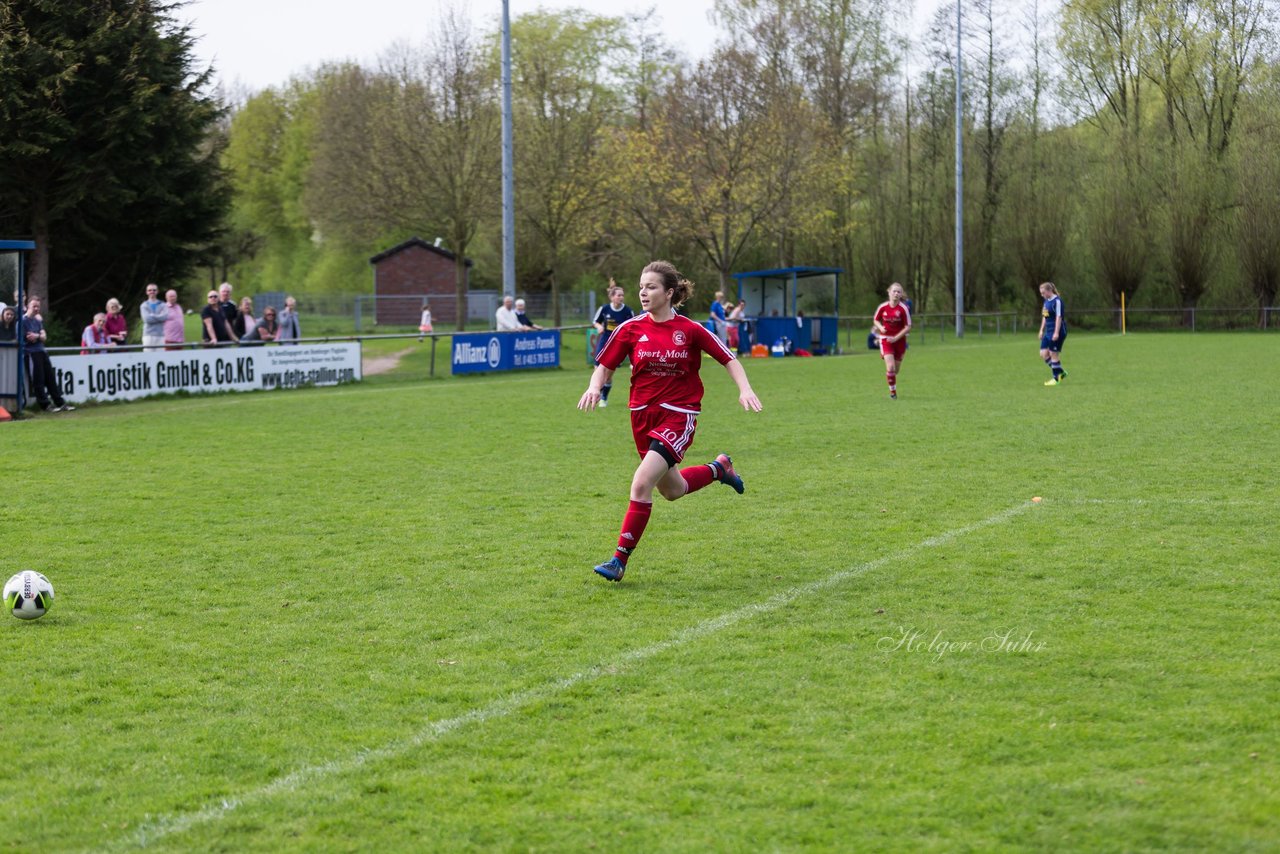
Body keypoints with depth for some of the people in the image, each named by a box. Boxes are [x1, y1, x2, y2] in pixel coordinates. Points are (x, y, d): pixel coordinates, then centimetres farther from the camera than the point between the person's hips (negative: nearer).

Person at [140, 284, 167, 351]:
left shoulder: (163, 305, 11)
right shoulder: (144, 306, 8)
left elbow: (165, 316, -7)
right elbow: (147, 318, -8)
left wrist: (153, 316, -5)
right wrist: (159, 317, -3)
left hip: (161, 335, 1)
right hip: (149, 335, -1)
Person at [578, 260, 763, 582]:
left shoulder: (690, 330, -8)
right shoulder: (630, 329, -2)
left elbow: (728, 359, 2)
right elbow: (605, 366, 6)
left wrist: (744, 390, -12)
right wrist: (594, 387, -15)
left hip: (678, 416, -5)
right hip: (643, 414, 5)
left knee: (642, 484, -20)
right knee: (672, 490, 19)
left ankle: (620, 560, -11)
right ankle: (718, 468, 48)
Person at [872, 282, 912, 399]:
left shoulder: (903, 309, -11)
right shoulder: (882, 307, -6)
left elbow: (908, 327, -9)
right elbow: (875, 320, 10)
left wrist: (896, 338, -17)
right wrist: (880, 327, -12)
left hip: (899, 340, 1)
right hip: (886, 339, -1)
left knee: (896, 370, 11)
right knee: (890, 367, -16)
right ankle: (892, 390, 1)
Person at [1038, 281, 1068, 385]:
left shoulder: (1057, 301, -14)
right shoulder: (1046, 301, 13)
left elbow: (1059, 317, -18)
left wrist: (1056, 333, -22)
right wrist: (1042, 330, 19)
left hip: (1057, 331, -9)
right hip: (1048, 332, 9)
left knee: (1053, 354, -4)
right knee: (1043, 353, 4)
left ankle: (1056, 378, 7)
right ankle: (1061, 373, 15)